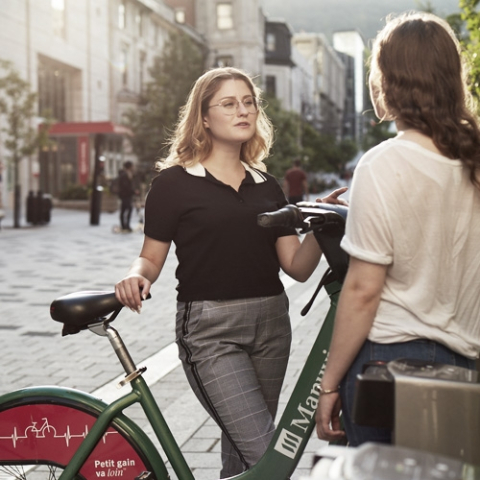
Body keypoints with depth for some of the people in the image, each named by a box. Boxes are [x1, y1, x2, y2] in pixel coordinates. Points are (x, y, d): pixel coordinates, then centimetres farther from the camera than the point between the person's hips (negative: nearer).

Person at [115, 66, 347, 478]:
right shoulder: (175, 181, 0)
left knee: (242, 445, 12)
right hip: (210, 328, -5)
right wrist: (137, 277, -21)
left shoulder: (266, 185, 13)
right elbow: (151, 258, 2)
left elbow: (298, 267, 7)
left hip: (270, 323, 5)